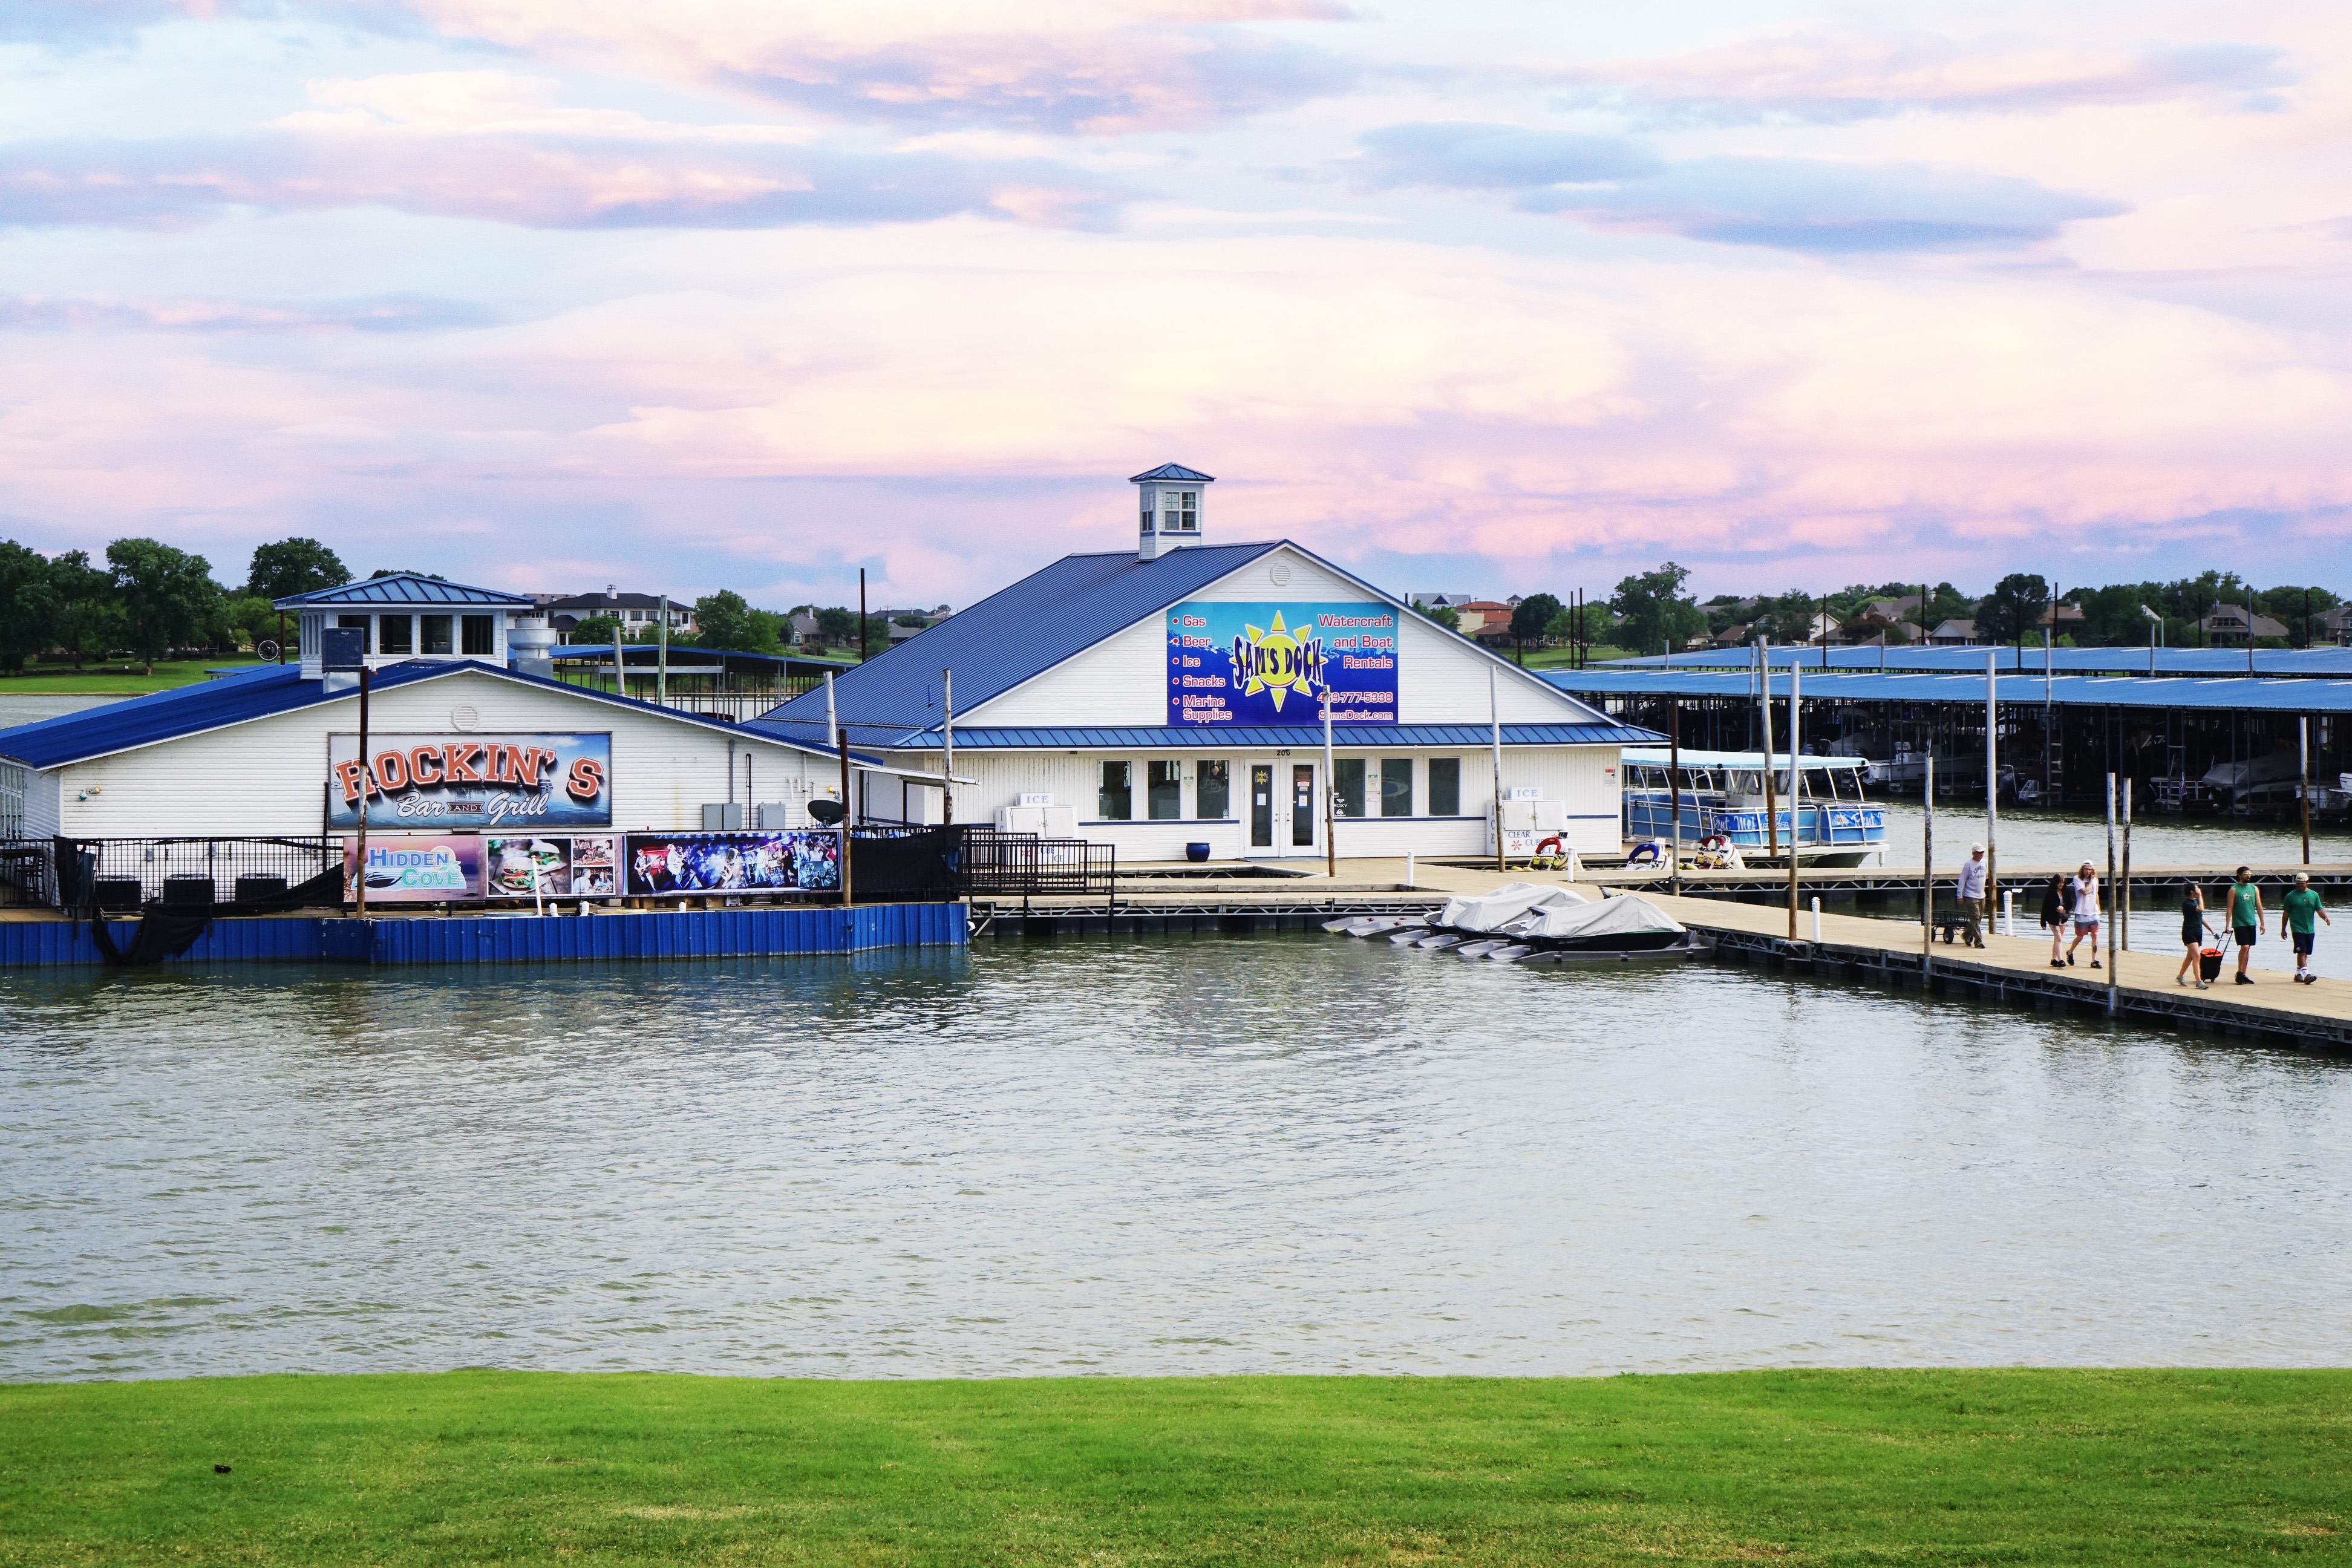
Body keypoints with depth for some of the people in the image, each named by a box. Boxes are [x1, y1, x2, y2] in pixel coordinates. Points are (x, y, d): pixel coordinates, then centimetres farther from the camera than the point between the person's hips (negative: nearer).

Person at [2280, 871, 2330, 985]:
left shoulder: (2314, 895, 10)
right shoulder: (2290, 896, 2)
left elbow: (2320, 910, 7)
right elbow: (2286, 914, 6)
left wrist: (2326, 918, -14)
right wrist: (2283, 929, 6)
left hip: (2310, 929, 4)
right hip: (2297, 929, -4)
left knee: (2305, 954, 9)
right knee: (2301, 952, -14)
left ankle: (2298, 974, 21)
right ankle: (2306, 975, -23)